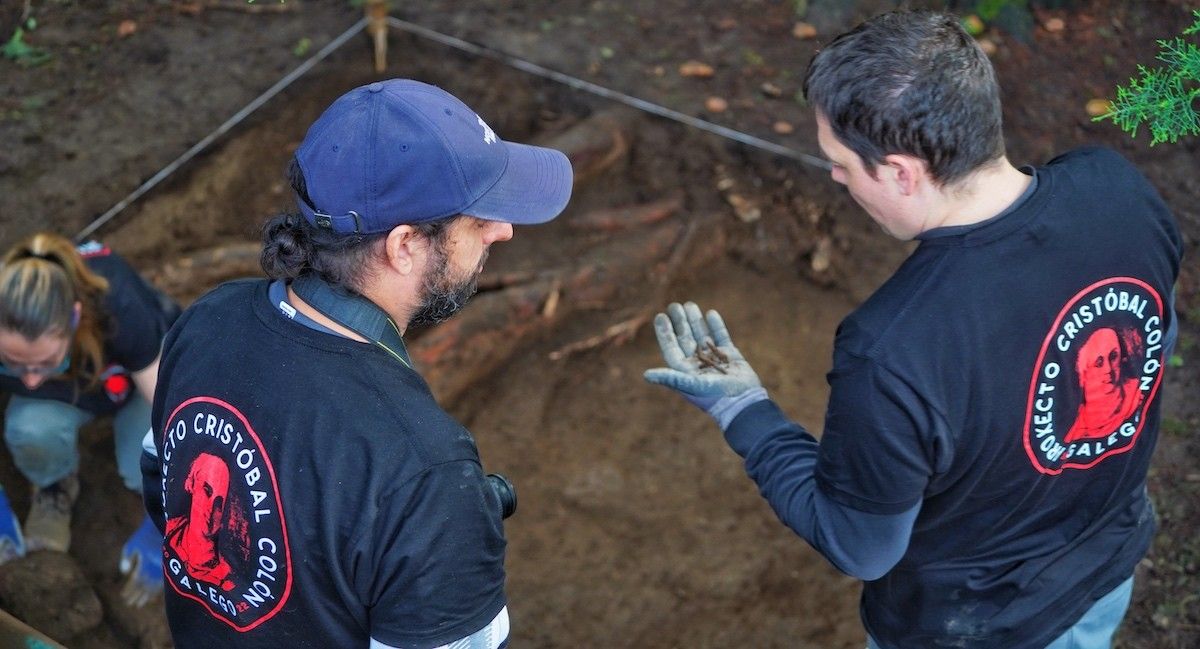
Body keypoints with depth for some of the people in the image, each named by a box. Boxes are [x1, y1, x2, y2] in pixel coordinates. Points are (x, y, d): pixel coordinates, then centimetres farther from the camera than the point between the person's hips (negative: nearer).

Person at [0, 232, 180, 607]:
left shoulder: (119, 312, -41)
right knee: (32, 430, -32)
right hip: (66, 392, 1)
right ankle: (56, 486, 0)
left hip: (148, 370, -1)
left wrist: (156, 535, -29)